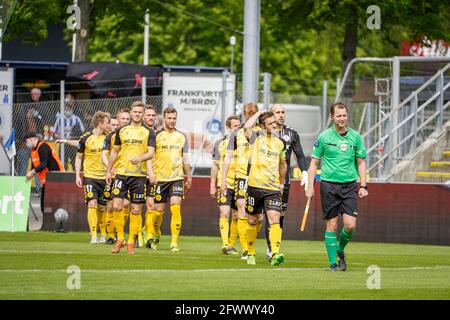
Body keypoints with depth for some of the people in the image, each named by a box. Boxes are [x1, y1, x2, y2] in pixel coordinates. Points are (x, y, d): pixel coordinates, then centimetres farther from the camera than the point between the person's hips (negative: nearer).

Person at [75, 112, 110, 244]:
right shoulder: (85, 138, -5)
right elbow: (79, 157, 4)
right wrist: (77, 176, -1)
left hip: (104, 177, 3)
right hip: (90, 176, -3)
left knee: (102, 207, 7)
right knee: (92, 204, -13)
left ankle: (103, 235, 20)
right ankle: (93, 236, -12)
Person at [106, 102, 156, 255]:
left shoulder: (148, 132, 4)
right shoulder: (121, 131, 11)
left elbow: (151, 153, -5)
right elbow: (114, 151, 19)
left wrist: (140, 158, -25)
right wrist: (109, 171, 19)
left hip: (139, 175, -1)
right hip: (122, 173, 1)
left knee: (136, 210, 0)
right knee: (117, 206, -10)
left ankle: (131, 242, 9)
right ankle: (120, 239, 3)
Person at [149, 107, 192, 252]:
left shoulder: (181, 137, 10)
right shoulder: (157, 136, 2)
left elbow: (185, 159, 14)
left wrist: (188, 178, 12)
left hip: (177, 178, 1)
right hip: (160, 178, -1)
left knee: (176, 208, -13)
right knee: (158, 210, 4)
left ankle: (174, 242, -12)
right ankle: (155, 234, 33)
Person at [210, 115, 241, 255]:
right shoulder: (220, 143, 5)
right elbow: (215, 166, 10)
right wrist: (213, 185, 5)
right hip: (224, 184, -1)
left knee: (236, 217, 5)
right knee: (224, 213, -14)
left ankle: (232, 245, 16)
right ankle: (225, 244, -21)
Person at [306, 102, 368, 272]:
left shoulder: (355, 137, 5)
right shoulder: (323, 137, 0)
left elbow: (361, 162, 12)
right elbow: (314, 163, 5)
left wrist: (363, 185, 5)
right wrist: (310, 186, -2)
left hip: (349, 185, 2)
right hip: (328, 184, -1)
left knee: (350, 225, -8)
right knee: (332, 225, -1)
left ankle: (340, 250, 20)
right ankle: (333, 262, 8)